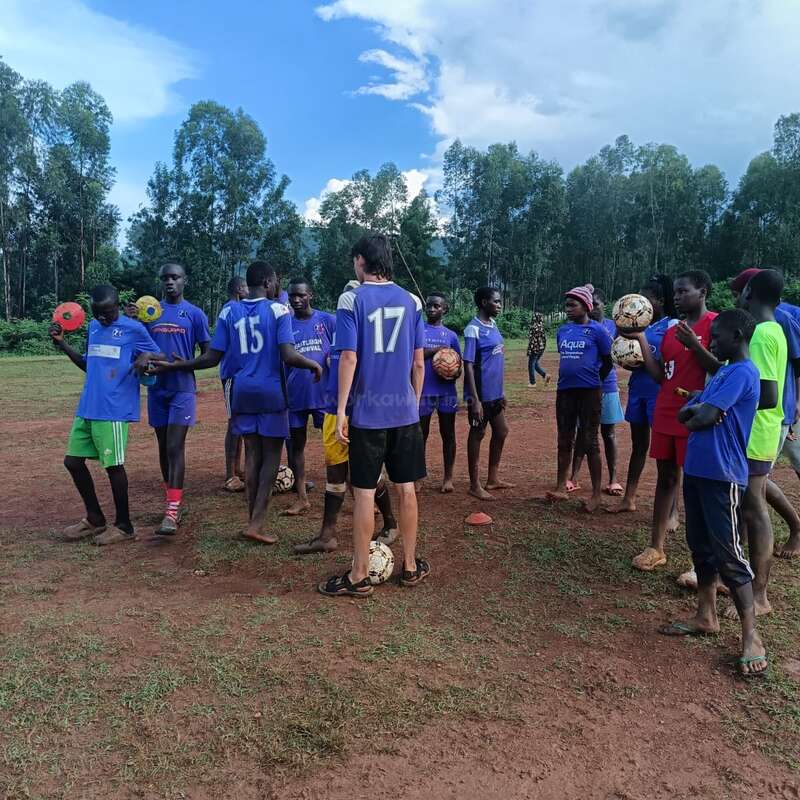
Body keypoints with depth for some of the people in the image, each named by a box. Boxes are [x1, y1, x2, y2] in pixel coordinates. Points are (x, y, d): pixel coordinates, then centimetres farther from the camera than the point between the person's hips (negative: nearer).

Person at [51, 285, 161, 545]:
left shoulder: (134, 329, -5)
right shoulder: (93, 327, 15)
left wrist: (147, 356, -23)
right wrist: (62, 343, 13)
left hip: (113, 411, -7)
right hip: (87, 408, 8)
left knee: (113, 465, -3)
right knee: (73, 460, 9)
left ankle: (124, 526, 12)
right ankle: (95, 519, 25)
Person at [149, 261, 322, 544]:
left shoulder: (228, 312, 4)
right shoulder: (278, 310, -7)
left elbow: (212, 358, 1)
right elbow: (288, 356, -16)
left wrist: (172, 366, 14)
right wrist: (314, 365, 3)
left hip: (243, 391, 4)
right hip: (271, 392, -4)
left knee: (252, 454, 10)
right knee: (271, 455, 4)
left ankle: (255, 521, 15)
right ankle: (256, 523, -2)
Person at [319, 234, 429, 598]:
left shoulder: (352, 300, -6)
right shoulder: (411, 301, 5)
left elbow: (349, 358, -12)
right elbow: (419, 362, 6)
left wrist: (341, 410, -7)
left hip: (367, 413, -4)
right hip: (405, 411, 4)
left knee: (364, 492, 2)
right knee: (406, 489, 11)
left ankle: (359, 576, 12)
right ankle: (410, 566, 24)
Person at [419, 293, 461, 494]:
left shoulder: (451, 335, 8)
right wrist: (435, 350, -18)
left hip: (446, 392, 2)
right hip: (423, 391, -1)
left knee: (448, 434, 7)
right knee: (421, 434, 7)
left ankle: (448, 477, 17)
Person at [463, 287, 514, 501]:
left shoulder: (492, 325, 10)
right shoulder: (473, 329, -16)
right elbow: (468, 365, -18)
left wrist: (501, 391, 16)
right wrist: (474, 400, -21)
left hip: (495, 393, 9)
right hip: (481, 394, -9)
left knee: (501, 431, 15)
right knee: (477, 435, 2)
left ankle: (493, 478, 29)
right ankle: (475, 485, 15)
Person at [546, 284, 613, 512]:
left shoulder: (597, 330, -6)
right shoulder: (562, 330, 9)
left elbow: (608, 363, 0)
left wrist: (591, 380, 7)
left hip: (589, 392, -5)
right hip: (564, 391, 5)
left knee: (589, 442, -1)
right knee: (564, 441, 11)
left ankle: (596, 493, 9)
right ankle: (561, 487, 20)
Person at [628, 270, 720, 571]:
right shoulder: (670, 331, 13)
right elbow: (659, 375, 8)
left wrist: (694, 344, -23)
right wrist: (641, 339, 4)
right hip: (665, 415, 7)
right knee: (666, 478, 10)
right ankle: (656, 547, 18)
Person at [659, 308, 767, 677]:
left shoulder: (742, 373, -14)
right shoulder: (721, 373, 16)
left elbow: (703, 418, -20)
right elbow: (685, 413, 11)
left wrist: (696, 416, 1)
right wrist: (699, 410, -8)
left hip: (722, 476, -9)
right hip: (697, 470, 9)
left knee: (728, 554, -5)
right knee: (701, 547, 15)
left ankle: (751, 636, 7)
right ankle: (706, 616, 28)